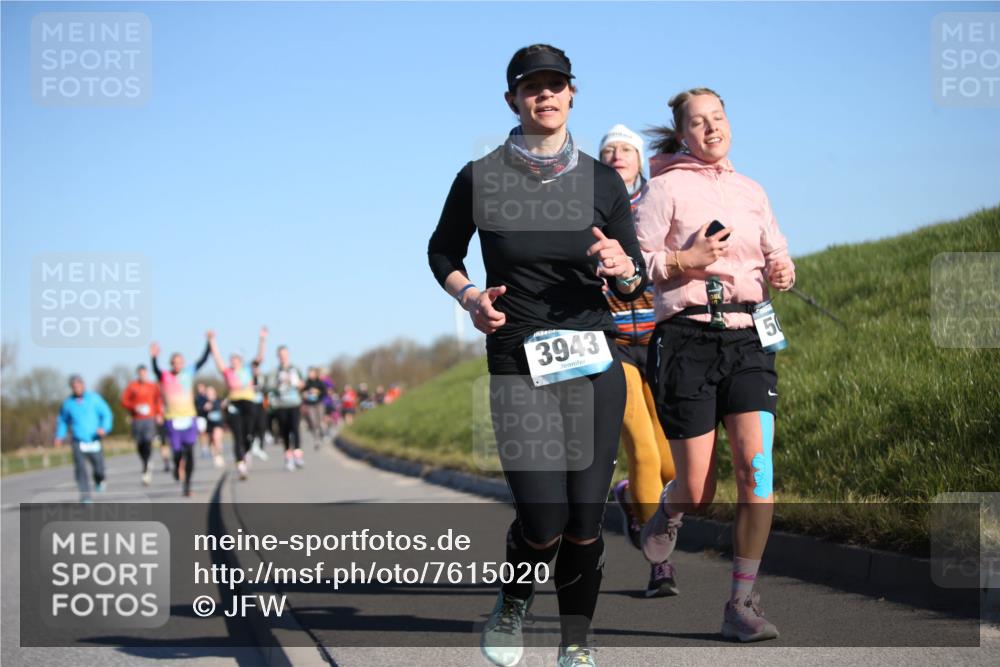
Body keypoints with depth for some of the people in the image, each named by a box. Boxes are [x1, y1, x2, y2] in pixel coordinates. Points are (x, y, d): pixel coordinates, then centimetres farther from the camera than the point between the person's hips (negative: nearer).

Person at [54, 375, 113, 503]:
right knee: (80, 467, -17)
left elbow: (106, 414, 0)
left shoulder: (94, 398, 1)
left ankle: (99, 481, 36)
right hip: (78, 443, 0)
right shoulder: (67, 403, 5)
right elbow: (62, 420, 20)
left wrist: (104, 428, -18)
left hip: (94, 442, 0)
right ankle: (85, 495, -15)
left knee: (99, 467, 0)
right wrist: (59, 436, 6)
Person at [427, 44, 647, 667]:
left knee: (585, 519, 0)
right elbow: (442, 252, 15)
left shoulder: (602, 181, 5)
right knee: (543, 520, -12)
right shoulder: (480, 178, 0)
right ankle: (513, 603, 21)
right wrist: (468, 295, -4)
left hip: (594, 363, 2)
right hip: (518, 365, -2)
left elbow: (637, 285, 10)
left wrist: (624, 268, -13)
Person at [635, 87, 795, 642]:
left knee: (756, 464, -14)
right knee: (698, 489, -3)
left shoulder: (751, 191, 15)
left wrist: (781, 272, 3)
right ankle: (667, 513, 37)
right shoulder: (666, 188, 1)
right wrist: (683, 261, -17)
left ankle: (742, 602, -5)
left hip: (749, 336, 4)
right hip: (687, 336, -4)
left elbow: (775, 252, 25)